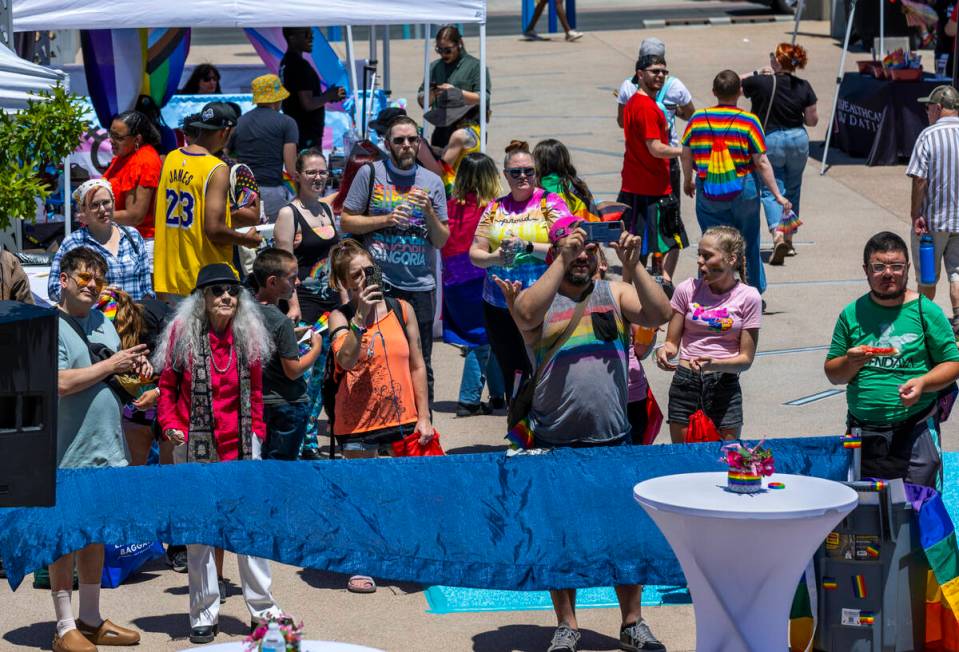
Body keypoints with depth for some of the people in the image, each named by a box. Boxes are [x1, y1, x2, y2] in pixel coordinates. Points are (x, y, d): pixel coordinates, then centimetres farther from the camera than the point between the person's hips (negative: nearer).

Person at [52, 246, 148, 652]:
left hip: (106, 448, 8)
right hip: (69, 454, -8)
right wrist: (111, 365, -16)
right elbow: (60, 383, -23)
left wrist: (135, 371, 1)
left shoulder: (103, 323, 14)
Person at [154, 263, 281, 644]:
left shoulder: (248, 334, 5)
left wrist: (257, 430, 6)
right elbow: (167, 386, 1)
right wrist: (171, 426, -11)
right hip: (195, 443, -2)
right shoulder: (183, 332, -4)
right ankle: (204, 614, 12)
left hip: (241, 441, 2)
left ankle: (262, 607, 14)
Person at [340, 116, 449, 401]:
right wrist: (384, 220, -10)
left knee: (421, 365, 6)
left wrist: (429, 213, -9)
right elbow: (347, 221, 3)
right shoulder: (370, 174, 4)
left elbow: (442, 241, 9)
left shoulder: (432, 182, 10)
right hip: (378, 282, -2)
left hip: (420, 285, 2)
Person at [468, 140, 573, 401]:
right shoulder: (495, 208, 12)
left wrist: (529, 247, -20)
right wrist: (494, 258, -11)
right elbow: (475, 253, 10)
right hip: (499, 307, 4)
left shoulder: (551, 203, 0)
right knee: (511, 374, 10)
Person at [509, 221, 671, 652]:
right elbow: (525, 314, -22)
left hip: (613, 439, 2)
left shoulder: (614, 293, 9)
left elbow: (659, 314, -6)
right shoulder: (542, 297, 1)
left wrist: (633, 265, -15)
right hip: (556, 442, -2)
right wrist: (562, 262, -21)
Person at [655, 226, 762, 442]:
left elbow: (746, 359, -4)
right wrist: (664, 351, -17)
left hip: (724, 383, -1)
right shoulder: (688, 290, 1)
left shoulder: (748, 298, -4)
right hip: (685, 382, 1)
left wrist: (715, 364, -22)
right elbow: (672, 342, 6)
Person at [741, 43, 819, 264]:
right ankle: (788, 239, 24)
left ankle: (777, 234, -25)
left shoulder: (760, 83, -12)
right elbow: (812, 120, 0)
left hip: (769, 140, -4)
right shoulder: (804, 87, -3)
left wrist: (758, 73, 8)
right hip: (798, 140, 4)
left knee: (771, 190, -3)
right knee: (792, 190, 17)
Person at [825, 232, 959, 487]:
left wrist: (922, 383, -17)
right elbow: (832, 374, 10)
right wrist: (850, 363, -12)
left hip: (915, 428, -2)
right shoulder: (852, 314, 7)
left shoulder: (925, 311, 0)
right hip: (862, 432, 3)